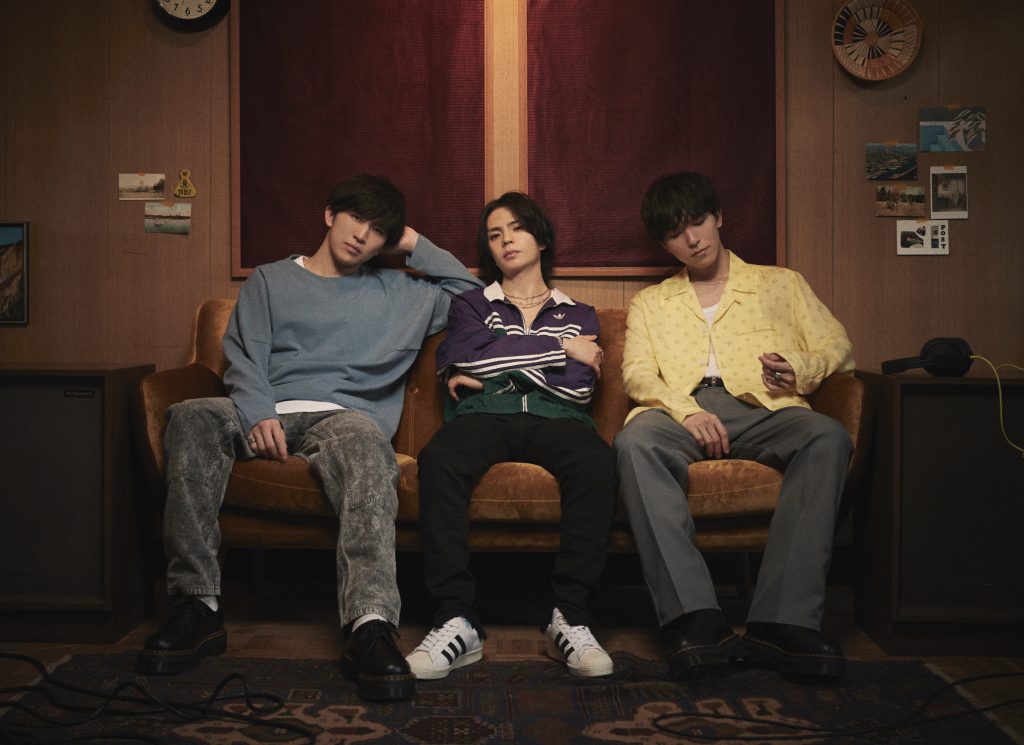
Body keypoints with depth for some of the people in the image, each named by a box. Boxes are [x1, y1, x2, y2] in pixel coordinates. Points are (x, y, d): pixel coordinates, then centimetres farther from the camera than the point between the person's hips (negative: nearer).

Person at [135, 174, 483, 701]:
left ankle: (371, 622, -56)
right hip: (269, 414, 1)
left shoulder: (398, 293, 28)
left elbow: (470, 291, 31)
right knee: (191, 417, -34)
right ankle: (198, 604, -33)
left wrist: (416, 247, 24)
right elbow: (244, 358, 9)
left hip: (345, 416, 0)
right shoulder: (269, 281, 23)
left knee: (365, 441, -40)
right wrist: (258, 415, -12)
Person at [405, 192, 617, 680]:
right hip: (484, 416, 0)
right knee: (437, 460, -36)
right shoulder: (472, 305, 27)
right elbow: (462, 355, 2)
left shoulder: (579, 315, 26)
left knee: (596, 463, -37)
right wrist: (560, 348, 4)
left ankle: (570, 618, -32)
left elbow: (579, 387, 6)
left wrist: (495, 361, 3)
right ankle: (456, 621, -37)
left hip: (555, 419, 0)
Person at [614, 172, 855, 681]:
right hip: (683, 408, 0)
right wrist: (685, 410, -12)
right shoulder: (649, 303, 28)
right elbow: (636, 373, 10)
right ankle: (694, 618, -45)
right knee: (635, 441, -36)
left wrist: (798, 369, -9)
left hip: (761, 408, 0)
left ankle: (784, 620, -42)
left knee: (828, 437, -34)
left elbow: (836, 347, 16)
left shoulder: (780, 284, 27)